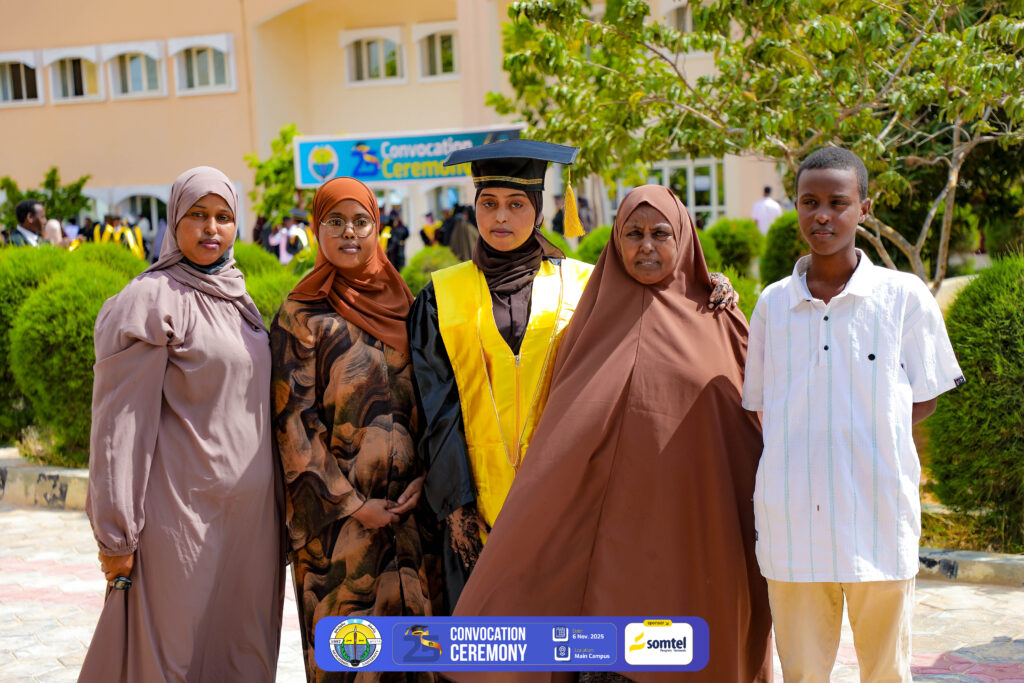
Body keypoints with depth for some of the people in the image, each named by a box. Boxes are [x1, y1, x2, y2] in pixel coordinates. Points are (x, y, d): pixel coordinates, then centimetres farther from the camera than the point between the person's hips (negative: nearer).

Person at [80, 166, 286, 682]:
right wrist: (116, 535, -16)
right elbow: (121, 424, -13)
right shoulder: (150, 301, -10)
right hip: (184, 511, -7)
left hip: (248, 512, 7)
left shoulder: (237, 300, 14)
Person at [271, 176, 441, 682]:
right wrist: (353, 505, -11)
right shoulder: (301, 317, -1)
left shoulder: (401, 307, 12)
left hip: (410, 506, 4)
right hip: (336, 510, -4)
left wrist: (424, 477, -4)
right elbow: (293, 422, -6)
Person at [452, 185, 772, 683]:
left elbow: (753, 427, 9)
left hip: (695, 534, 0)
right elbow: (560, 446, 8)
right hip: (615, 526, 0)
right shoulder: (599, 321, 8)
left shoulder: (717, 325, 6)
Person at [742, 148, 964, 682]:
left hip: (879, 517, -2)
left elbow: (924, 401, 7)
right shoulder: (772, 304, 7)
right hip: (792, 520, 2)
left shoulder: (905, 297, -1)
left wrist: (866, 436, -4)